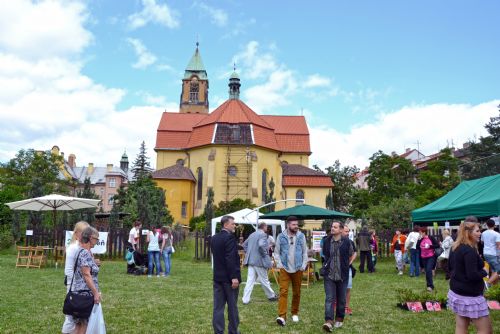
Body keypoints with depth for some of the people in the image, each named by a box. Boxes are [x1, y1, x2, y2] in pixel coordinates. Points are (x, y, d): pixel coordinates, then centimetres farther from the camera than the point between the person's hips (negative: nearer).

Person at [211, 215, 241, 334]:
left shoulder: (214, 238, 9)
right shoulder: (230, 237, -16)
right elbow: (231, 259, -22)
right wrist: (234, 277, -21)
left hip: (217, 276, 7)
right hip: (228, 277, -7)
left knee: (218, 306, 7)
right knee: (232, 306, 7)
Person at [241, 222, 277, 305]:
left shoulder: (252, 234, 13)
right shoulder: (263, 234, -12)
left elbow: (244, 244, 20)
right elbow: (261, 245, -28)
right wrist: (265, 254, -13)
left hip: (251, 260, 7)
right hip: (259, 261, -7)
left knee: (250, 280, 6)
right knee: (264, 280, 8)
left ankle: (245, 299, 2)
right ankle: (271, 296, 25)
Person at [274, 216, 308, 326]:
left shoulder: (301, 236, 1)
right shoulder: (281, 236, -3)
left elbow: (305, 252, 6)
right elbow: (277, 252, 3)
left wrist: (304, 265, -1)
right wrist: (279, 264, -7)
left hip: (298, 269, 2)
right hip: (284, 269, -2)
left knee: (296, 293, 11)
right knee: (283, 292, -10)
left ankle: (295, 313, 27)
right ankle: (282, 316, -13)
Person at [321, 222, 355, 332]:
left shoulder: (346, 242, -6)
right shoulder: (326, 241, 1)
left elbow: (352, 255, 11)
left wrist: (348, 264, 7)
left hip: (342, 275, -1)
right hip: (329, 275, 1)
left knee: (341, 299, 11)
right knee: (329, 298, -8)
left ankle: (339, 319, 26)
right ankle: (328, 321, -13)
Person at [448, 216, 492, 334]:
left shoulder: (455, 247, 8)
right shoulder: (470, 251, -21)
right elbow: (473, 275, -26)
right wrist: (484, 272, -9)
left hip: (456, 292, 9)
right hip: (469, 296, -9)